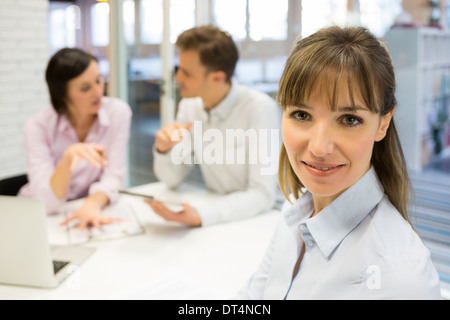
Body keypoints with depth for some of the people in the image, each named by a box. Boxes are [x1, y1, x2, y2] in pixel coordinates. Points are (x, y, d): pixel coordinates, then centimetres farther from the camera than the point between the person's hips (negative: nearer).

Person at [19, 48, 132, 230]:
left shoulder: (118, 112, -10)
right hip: (42, 218, -1)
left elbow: (113, 176, -11)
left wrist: (93, 203, -32)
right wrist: (68, 160, -37)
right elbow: (46, 203, -21)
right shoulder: (38, 126, -14)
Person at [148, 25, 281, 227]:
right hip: (217, 210, 6)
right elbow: (172, 179, 6)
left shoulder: (260, 109, -19)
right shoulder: (189, 106, 0)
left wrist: (200, 216, -35)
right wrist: (164, 149, -15)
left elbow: (262, 195, -23)